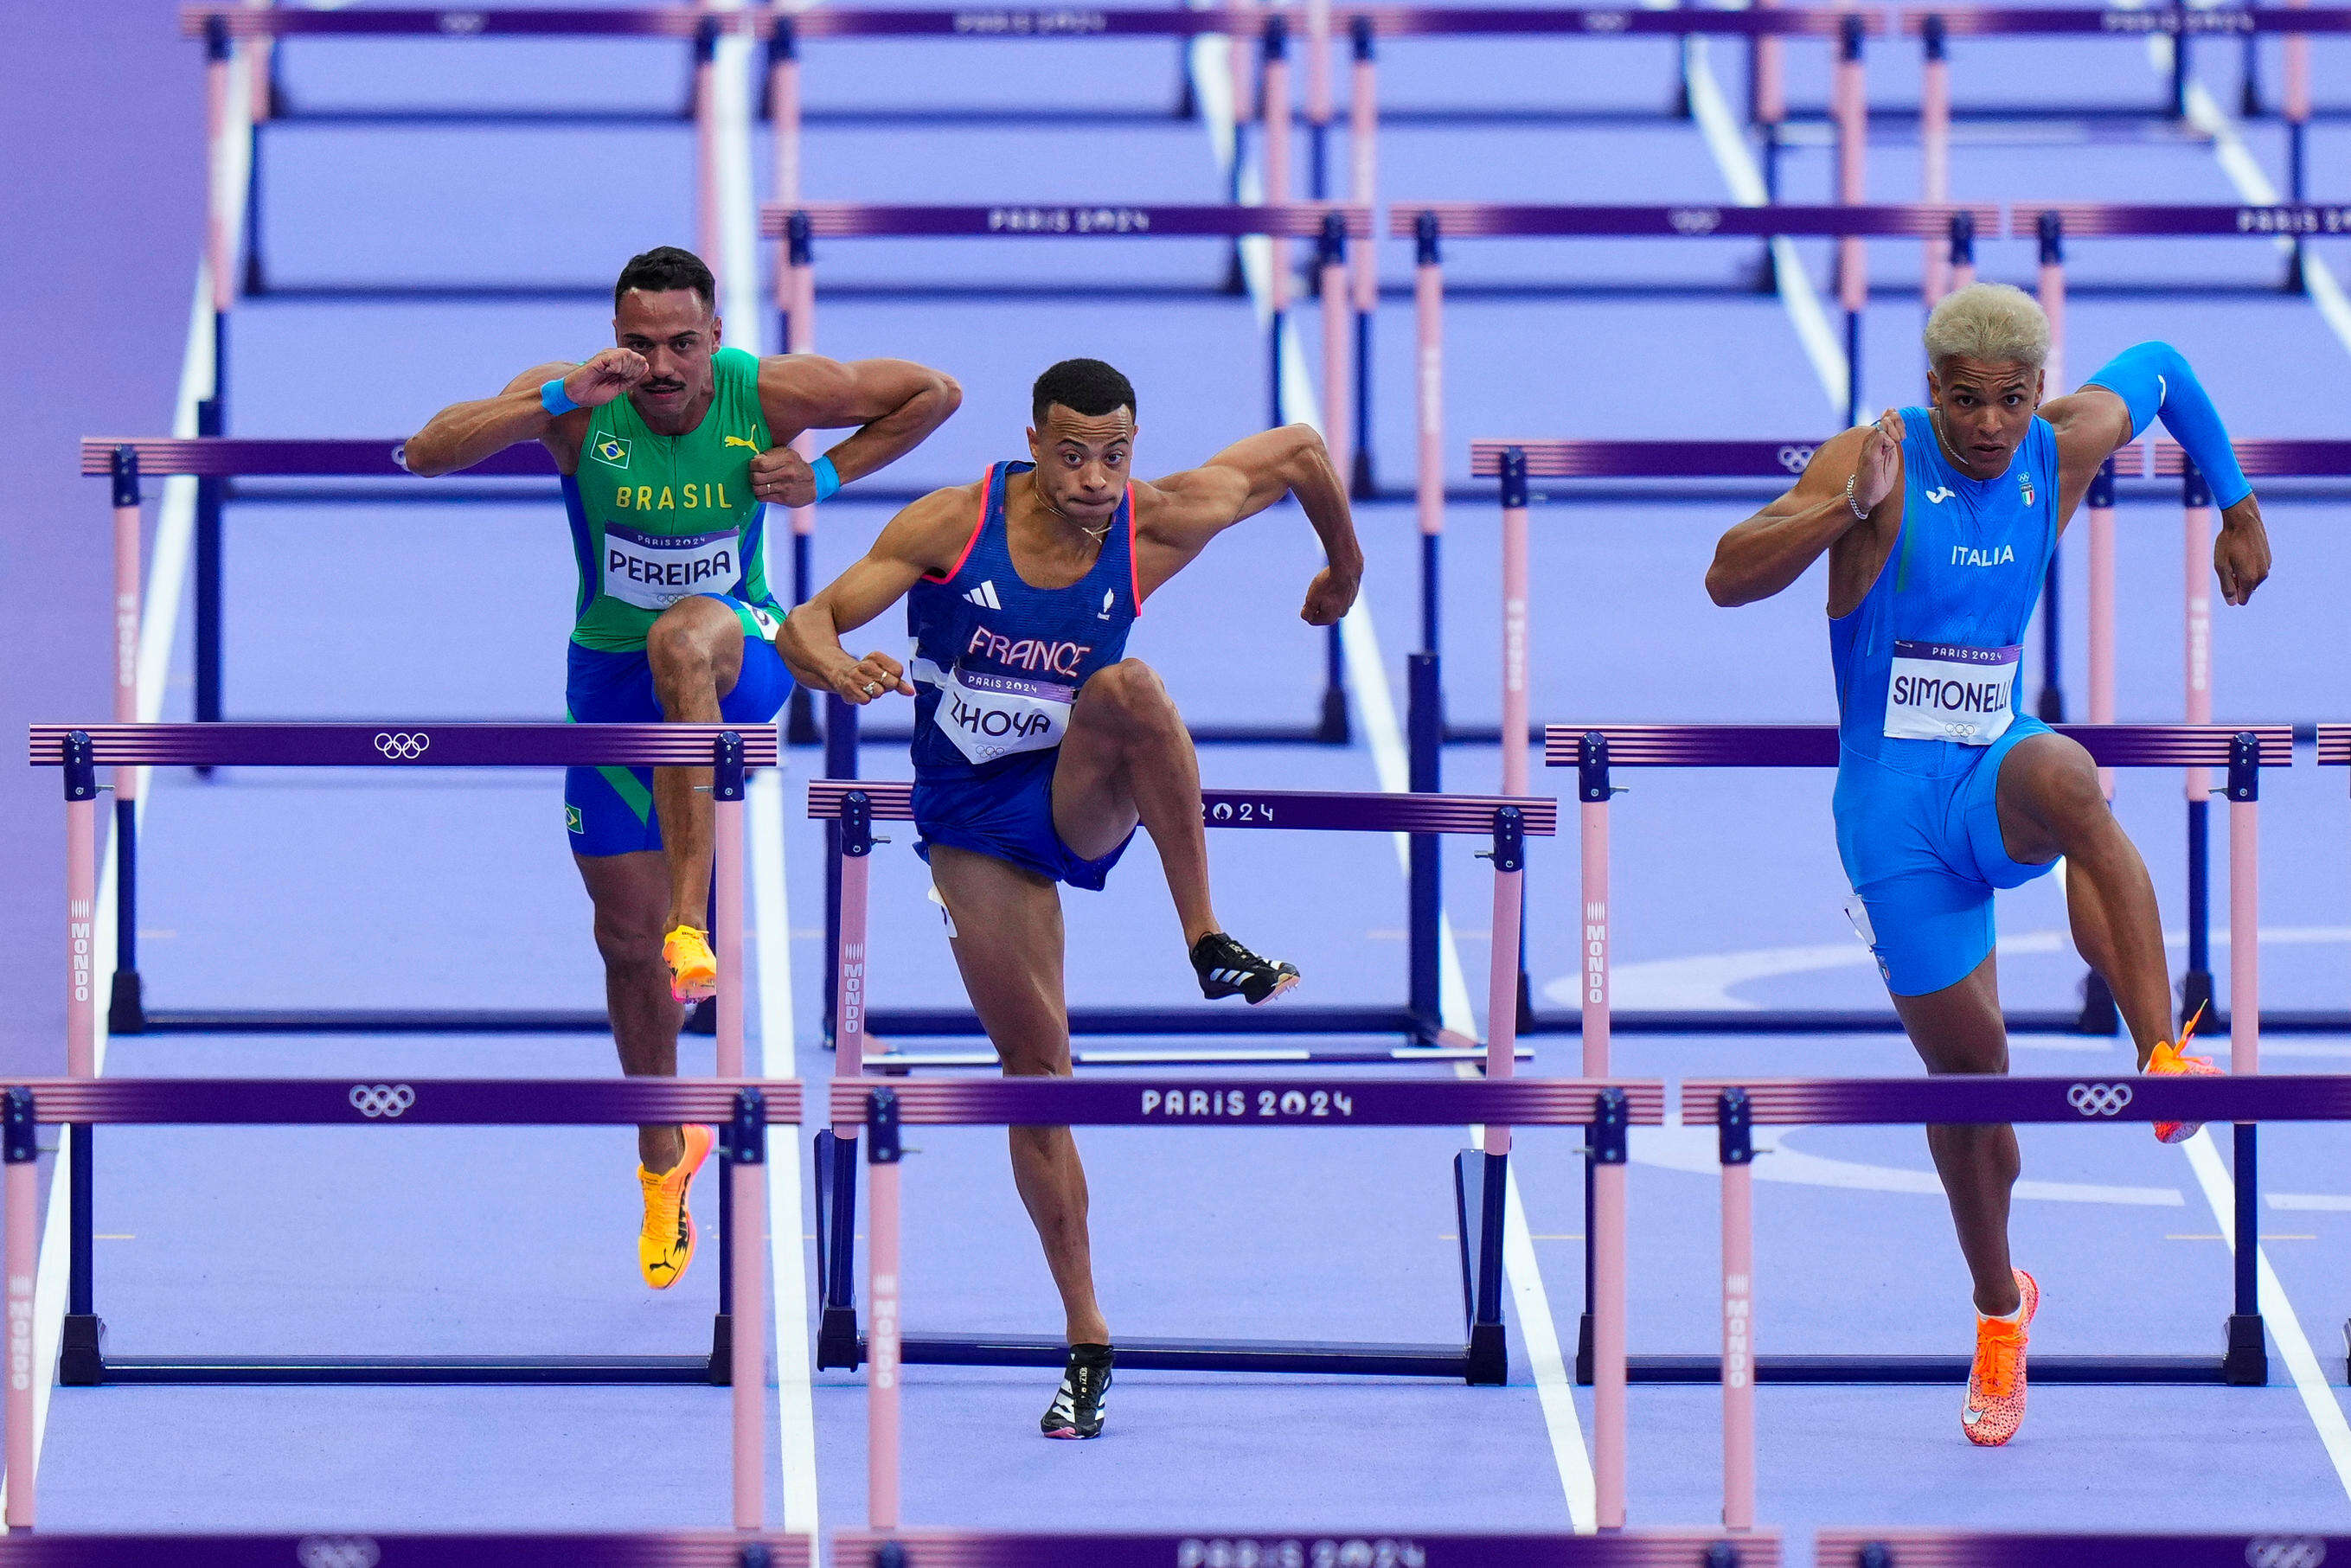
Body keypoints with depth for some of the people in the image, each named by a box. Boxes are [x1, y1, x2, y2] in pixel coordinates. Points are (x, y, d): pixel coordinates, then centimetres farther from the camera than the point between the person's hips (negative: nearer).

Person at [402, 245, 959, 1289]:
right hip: (613, 676, 2)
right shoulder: (578, 404, -17)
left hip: (743, 655, -2)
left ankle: (692, 919, -42)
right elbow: (424, 454, -29)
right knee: (625, 937, 7)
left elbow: (934, 393, -2)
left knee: (682, 636, -41)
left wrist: (831, 476, -14)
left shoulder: (767, 396, -15)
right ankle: (664, 1161, 32)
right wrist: (558, 400, -39)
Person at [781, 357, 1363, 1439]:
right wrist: (838, 668, -38)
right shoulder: (953, 526, -15)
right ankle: (1086, 1339, 10)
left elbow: (1299, 452, 2)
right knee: (1035, 1066, 0)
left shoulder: (1155, 528, -13)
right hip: (976, 823, 0)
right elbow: (808, 623, -15)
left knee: (1130, 687, -34)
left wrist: (1344, 564, 17)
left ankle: (1210, 947, -27)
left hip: (1082, 797, 0)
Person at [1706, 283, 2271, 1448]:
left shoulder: (2063, 450, -1)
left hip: (1995, 778, 1)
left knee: (2064, 781, -38)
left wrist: (2236, 507, 28)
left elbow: (2157, 371, 22)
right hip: (1893, 804, -1)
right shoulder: (1879, 462, -12)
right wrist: (1850, 507, -36)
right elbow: (1727, 579, -23)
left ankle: (2166, 1062, -40)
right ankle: (1999, 1306, 29)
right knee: (1964, 1059, 5)